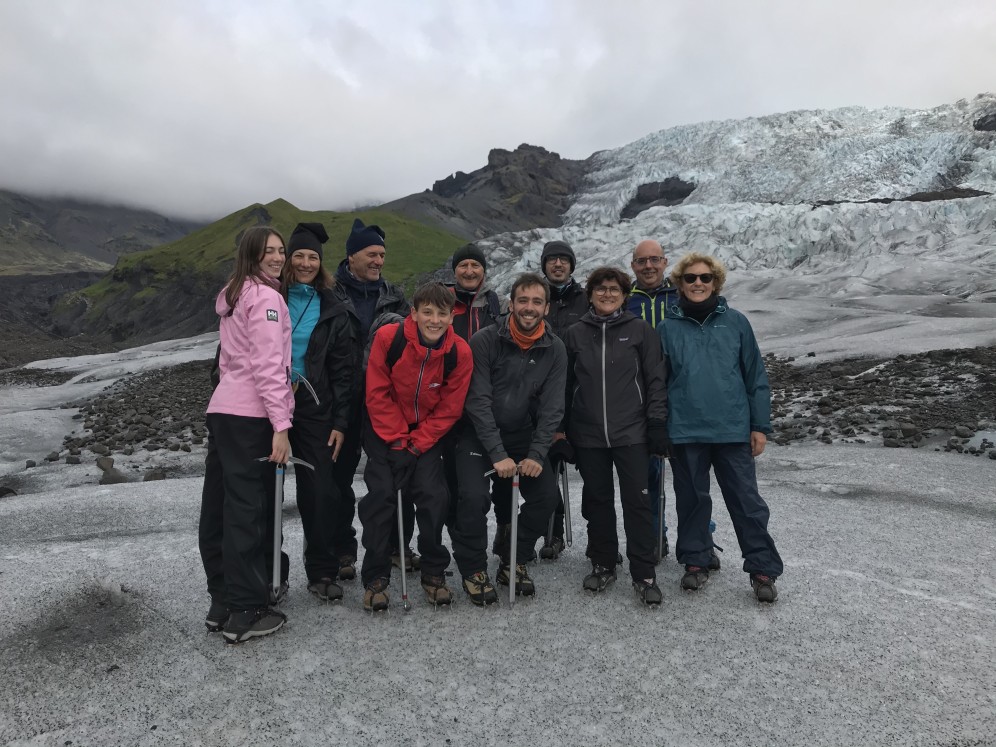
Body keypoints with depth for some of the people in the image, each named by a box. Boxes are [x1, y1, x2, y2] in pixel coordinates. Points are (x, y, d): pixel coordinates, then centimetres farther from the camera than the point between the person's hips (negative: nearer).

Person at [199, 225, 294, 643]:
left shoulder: (233, 296, 20)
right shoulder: (266, 296, -9)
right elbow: (268, 365, -17)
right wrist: (281, 424, -19)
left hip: (222, 410, 9)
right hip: (250, 417, -9)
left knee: (223, 508, 12)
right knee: (250, 511, -4)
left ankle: (223, 604, 22)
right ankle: (246, 613, 3)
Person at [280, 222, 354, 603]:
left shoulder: (333, 311, 7)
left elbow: (342, 371, 5)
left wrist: (340, 422, -1)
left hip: (314, 410, 0)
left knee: (321, 492, -1)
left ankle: (322, 572, 14)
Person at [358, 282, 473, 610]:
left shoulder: (459, 352, -15)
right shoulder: (388, 337, -19)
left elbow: (449, 408, -8)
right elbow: (377, 393, -13)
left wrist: (417, 443, -12)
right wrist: (397, 439, -14)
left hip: (427, 434, 1)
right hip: (385, 431, -1)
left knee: (434, 496, -8)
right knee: (381, 494, -11)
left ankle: (434, 573, 12)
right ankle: (375, 578, 6)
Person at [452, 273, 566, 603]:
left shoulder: (554, 349, -4)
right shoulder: (485, 341, -14)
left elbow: (551, 407, -7)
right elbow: (479, 401, -18)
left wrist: (536, 455, -19)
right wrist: (498, 454, -25)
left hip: (523, 436, 4)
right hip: (478, 436, -3)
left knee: (547, 495, -10)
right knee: (474, 496, -22)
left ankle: (513, 560, 14)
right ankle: (473, 569, 3)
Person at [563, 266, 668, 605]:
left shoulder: (640, 331, 2)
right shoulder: (575, 334, 8)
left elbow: (655, 381, 1)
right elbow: (566, 385, 10)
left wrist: (657, 424, -5)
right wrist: (562, 430, 8)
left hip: (631, 433, -2)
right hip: (588, 436, 2)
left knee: (637, 501, 0)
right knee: (597, 500, 11)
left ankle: (644, 575, 10)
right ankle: (602, 565, 26)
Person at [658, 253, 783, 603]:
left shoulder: (735, 322, 3)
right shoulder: (667, 328, 3)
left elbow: (756, 375, 5)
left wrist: (760, 425, 2)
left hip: (733, 430, 0)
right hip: (685, 432, 1)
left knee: (747, 500, 5)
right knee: (692, 499, 11)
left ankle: (763, 568, 18)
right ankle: (695, 561, 27)